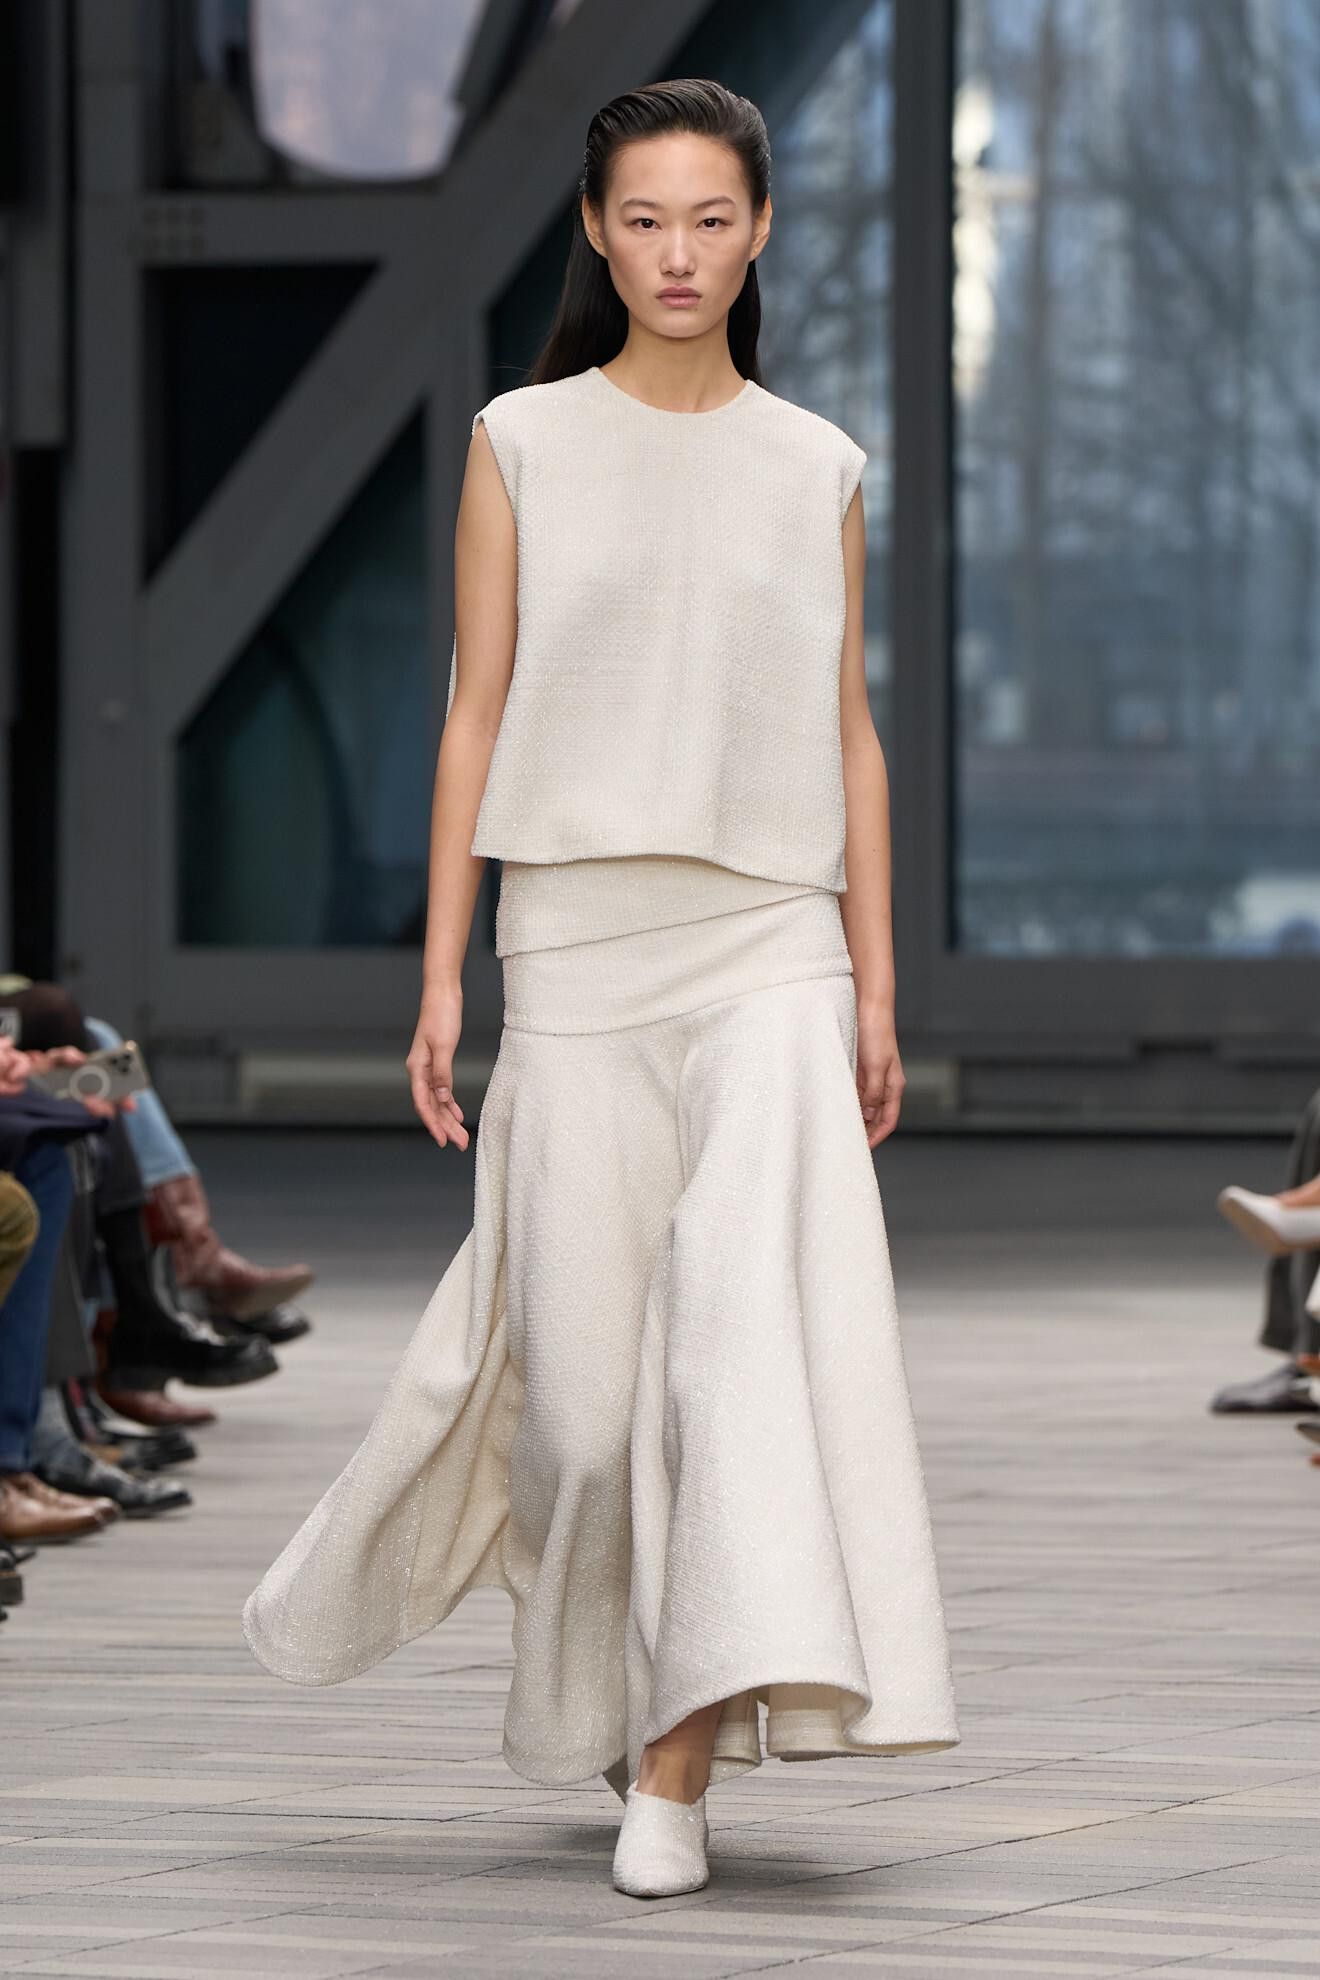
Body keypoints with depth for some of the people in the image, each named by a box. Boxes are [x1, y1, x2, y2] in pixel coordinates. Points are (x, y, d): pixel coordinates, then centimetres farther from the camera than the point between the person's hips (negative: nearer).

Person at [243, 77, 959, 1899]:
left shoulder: (817, 469, 10)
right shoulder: (523, 446, 6)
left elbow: (849, 730, 11)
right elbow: (475, 716, 5)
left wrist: (876, 986, 5)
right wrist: (441, 975, 0)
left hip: (769, 943, 0)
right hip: (579, 939, 0)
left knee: (755, 1292, -19)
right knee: (585, 1350, -1)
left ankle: (682, 1763, -19)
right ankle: (609, 1684, 28)